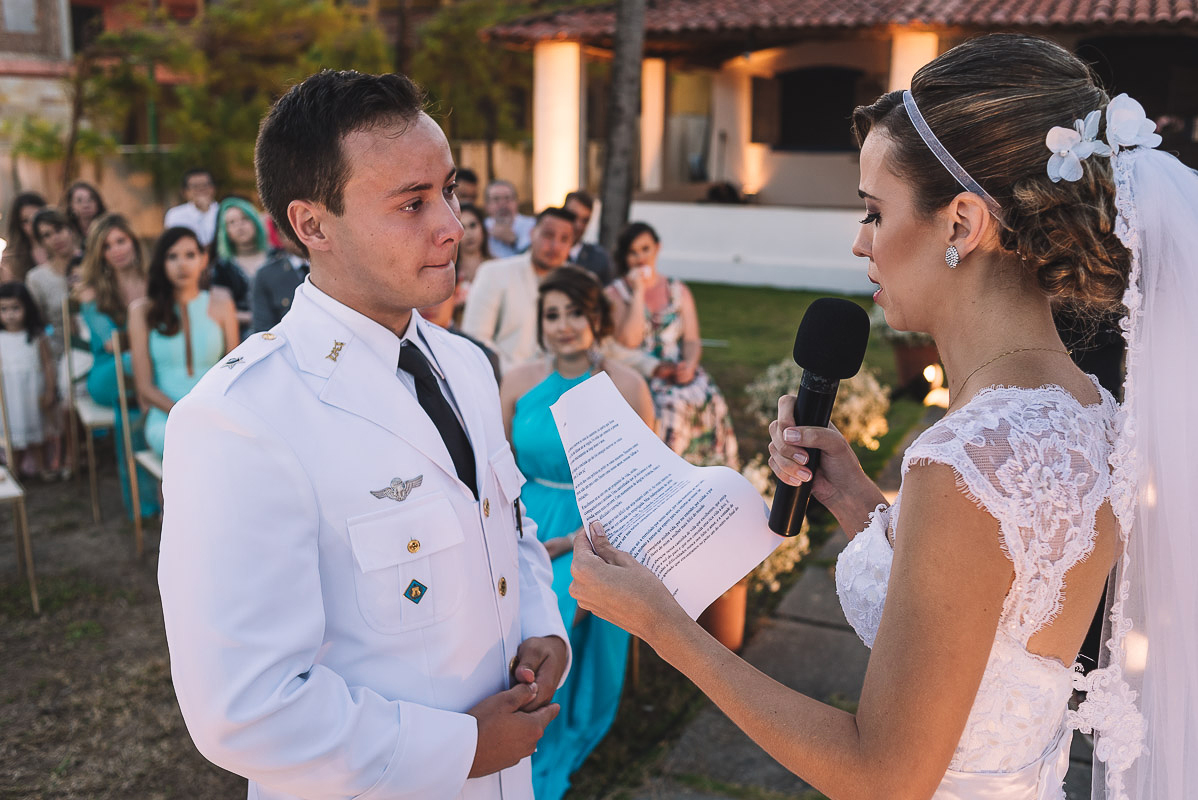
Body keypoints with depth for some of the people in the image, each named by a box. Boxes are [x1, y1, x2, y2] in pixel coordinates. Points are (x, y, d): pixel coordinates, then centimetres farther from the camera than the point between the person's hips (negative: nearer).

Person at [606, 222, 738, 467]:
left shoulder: (679, 291, 14)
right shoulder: (614, 294, 3)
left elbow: (692, 339, 9)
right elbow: (629, 340, -12)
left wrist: (690, 364, -13)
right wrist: (639, 292, -10)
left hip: (679, 371, 3)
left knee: (710, 399, -24)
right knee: (671, 404, -32)